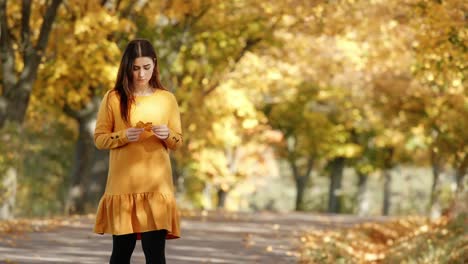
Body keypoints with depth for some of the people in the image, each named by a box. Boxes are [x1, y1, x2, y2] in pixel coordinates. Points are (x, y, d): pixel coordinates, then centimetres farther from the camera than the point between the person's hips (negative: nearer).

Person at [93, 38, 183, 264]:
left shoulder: (167, 99, 6)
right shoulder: (113, 98, 2)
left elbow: (178, 141, 11)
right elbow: (99, 139, 3)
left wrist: (167, 135, -12)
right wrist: (123, 136, -15)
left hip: (156, 185, 0)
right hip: (123, 185, 0)